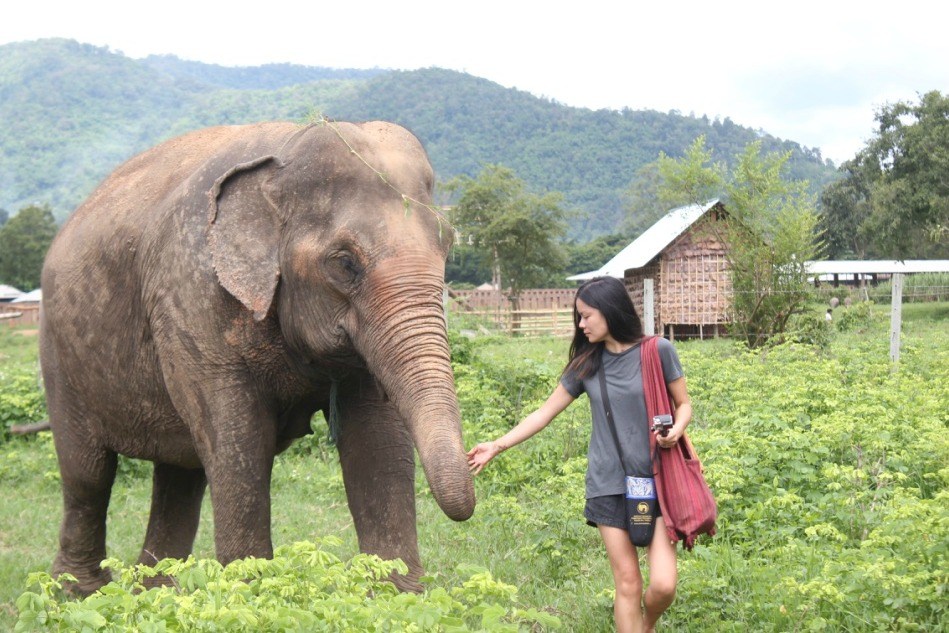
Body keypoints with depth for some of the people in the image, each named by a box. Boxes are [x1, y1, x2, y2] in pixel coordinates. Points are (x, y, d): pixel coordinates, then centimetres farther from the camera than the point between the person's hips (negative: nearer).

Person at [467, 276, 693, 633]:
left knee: (663, 585, -10)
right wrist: (498, 446, 8)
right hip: (608, 485, 2)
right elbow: (545, 413, 11)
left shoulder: (658, 351, -4)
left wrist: (677, 429, -16)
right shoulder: (586, 364, 6)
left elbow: (683, 404, 5)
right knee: (627, 584, 0)